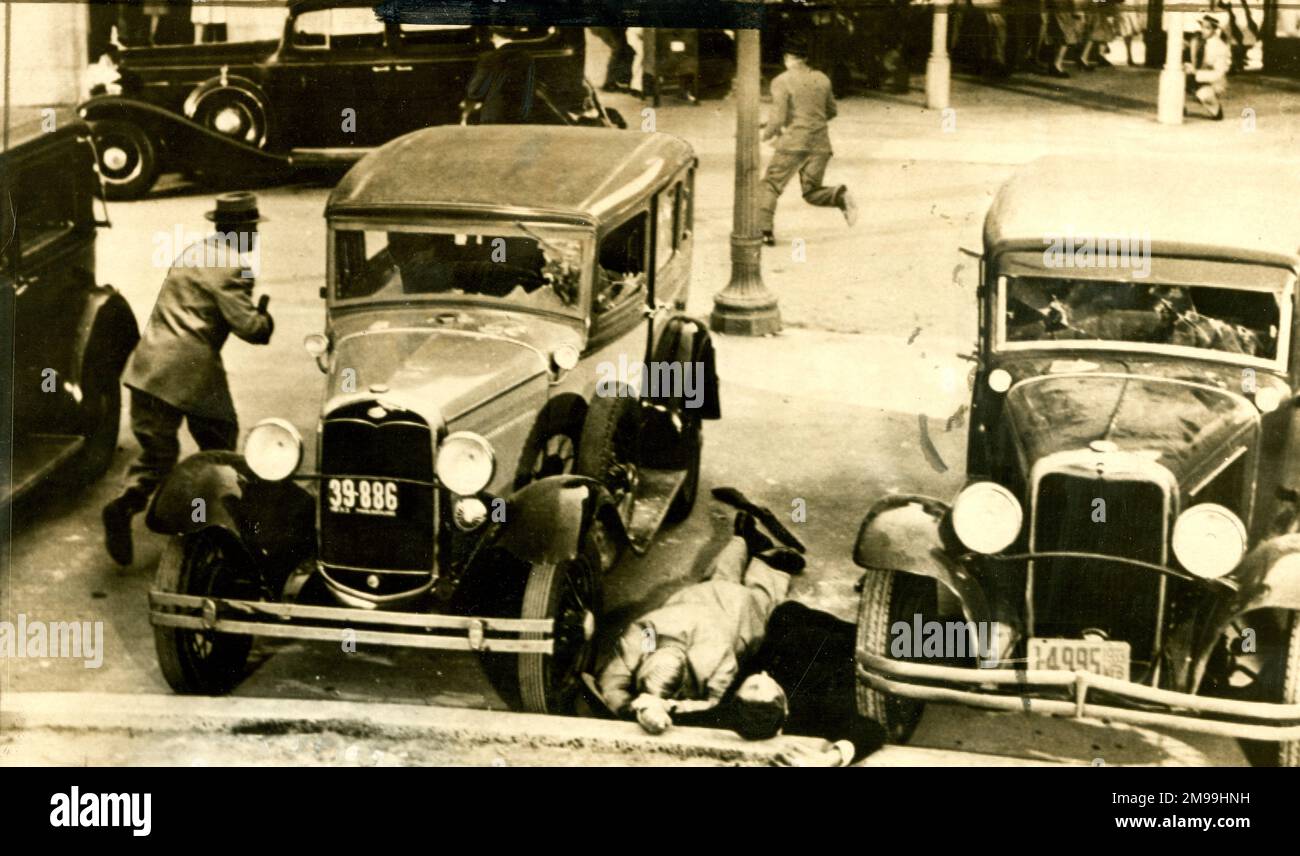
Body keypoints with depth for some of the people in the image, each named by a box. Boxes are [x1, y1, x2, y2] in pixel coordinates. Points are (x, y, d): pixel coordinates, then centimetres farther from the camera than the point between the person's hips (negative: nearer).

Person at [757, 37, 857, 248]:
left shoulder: (782, 81, -4)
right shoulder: (822, 79, 11)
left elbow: (778, 118, -10)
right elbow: (831, 112, 19)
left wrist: (766, 135, 8)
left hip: (793, 143, -4)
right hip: (820, 143, 4)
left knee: (770, 186, 8)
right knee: (812, 192, 13)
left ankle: (764, 231, -3)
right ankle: (840, 196, -16)